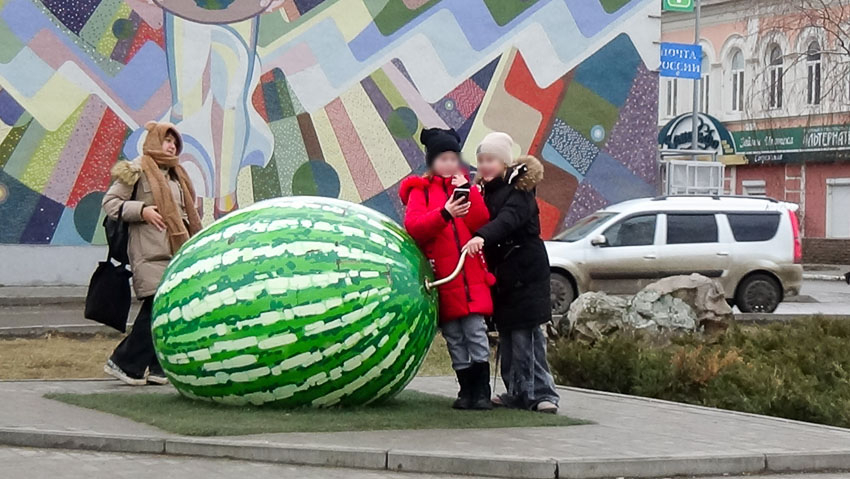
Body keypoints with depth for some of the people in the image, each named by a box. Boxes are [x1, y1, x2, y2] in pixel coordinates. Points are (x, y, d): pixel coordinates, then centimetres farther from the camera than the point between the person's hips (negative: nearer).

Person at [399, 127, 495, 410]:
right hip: (442, 277, -1)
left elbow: (481, 223, 1)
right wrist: (444, 214, -25)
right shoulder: (420, 190, 6)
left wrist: (467, 191, -8)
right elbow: (413, 226, -11)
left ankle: (482, 391, -3)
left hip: (471, 274, 1)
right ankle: (466, 390, 13)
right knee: (453, 336, 3)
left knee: (475, 330, -7)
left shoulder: (463, 186, 14)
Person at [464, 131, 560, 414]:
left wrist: (481, 236, -45)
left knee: (526, 334, -12)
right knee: (507, 335, 8)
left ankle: (543, 393, -9)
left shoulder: (519, 189, -10)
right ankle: (518, 392, 15)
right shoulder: (489, 191, 14)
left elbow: (509, 217, -29)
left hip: (524, 273, -8)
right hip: (502, 274, 8)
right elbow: (480, 221, 14)